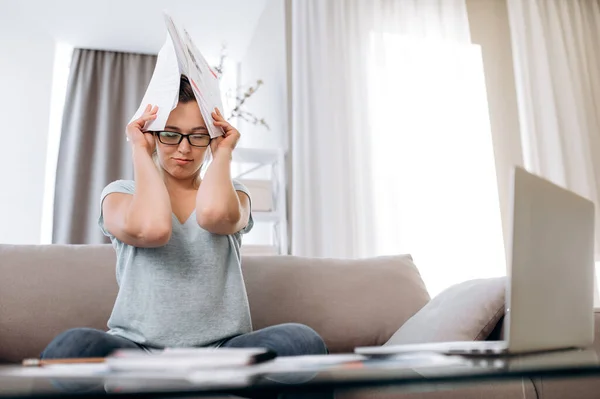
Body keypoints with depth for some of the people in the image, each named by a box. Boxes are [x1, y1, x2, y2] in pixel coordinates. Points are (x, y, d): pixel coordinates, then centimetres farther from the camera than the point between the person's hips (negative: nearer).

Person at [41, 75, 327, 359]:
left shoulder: (232, 192, 12)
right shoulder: (120, 193, 9)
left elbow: (214, 213, -17)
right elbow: (152, 228, -18)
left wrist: (223, 151, 1)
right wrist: (140, 151, -3)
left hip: (221, 347, 1)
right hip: (137, 345, 0)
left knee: (302, 340, -28)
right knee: (71, 346, -33)